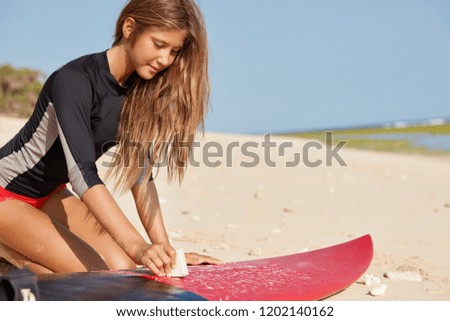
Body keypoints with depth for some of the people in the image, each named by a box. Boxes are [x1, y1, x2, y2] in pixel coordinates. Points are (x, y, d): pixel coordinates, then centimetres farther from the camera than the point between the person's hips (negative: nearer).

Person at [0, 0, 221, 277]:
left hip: (51, 195, 8)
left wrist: (164, 249, -15)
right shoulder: (75, 81, -28)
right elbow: (82, 173, -39)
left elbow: (140, 175, -6)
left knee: (126, 266, -10)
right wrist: (137, 247, -49)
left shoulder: (139, 93, -5)